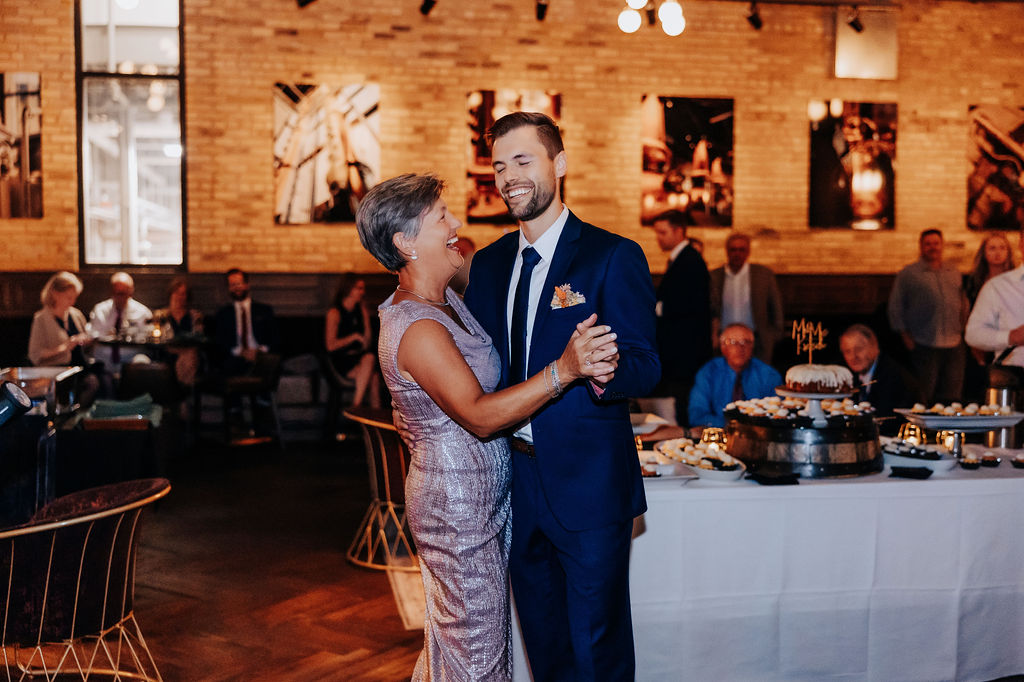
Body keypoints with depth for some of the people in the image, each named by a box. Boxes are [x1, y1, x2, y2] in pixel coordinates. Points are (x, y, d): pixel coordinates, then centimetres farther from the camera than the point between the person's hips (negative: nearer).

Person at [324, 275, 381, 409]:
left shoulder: (360, 310, 13)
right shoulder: (335, 313, -3)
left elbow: (368, 343, 8)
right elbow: (330, 346, -9)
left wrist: (365, 316, 3)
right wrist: (354, 337, -11)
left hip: (358, 356, 5)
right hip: (341, 360, -5)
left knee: (370, 357, -32)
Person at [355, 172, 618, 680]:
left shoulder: (446, 299, 7)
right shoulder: (416, 328, -24)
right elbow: (478, 414, -32)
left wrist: (580, 357, -1)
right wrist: (563, 369, -37)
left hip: (483, 496, 9)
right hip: (457, 503, -9)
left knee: (455, 630, 22)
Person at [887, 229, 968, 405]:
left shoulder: (954, 273, 15)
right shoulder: (908, 274, 1)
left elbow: (963, 303, 23)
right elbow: (895, 307, 1)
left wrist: (960, 328, 11)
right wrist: (906, 337, -5)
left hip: (954, 346, 5)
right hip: (924, 346, -4)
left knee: (952, 397, 7)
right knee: (923, 398, -3)